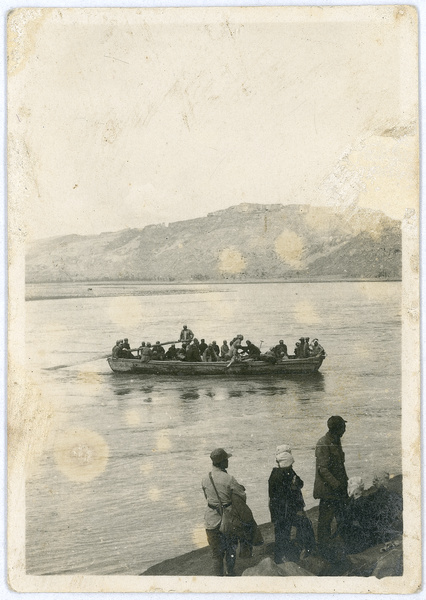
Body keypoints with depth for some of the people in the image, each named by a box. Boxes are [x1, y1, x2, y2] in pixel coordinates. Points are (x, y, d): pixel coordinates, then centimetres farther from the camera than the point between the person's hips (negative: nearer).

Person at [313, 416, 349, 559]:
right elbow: (322, 469, -21)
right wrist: (336, 484, -24)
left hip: (337, 489, 9)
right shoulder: (323, 444, -17)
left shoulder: (336, 442, 13)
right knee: (325, 520, 0)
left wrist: (344, 484, 19)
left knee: (342, 518, 13)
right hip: (327, 490, -9)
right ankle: (324, 549, 9)